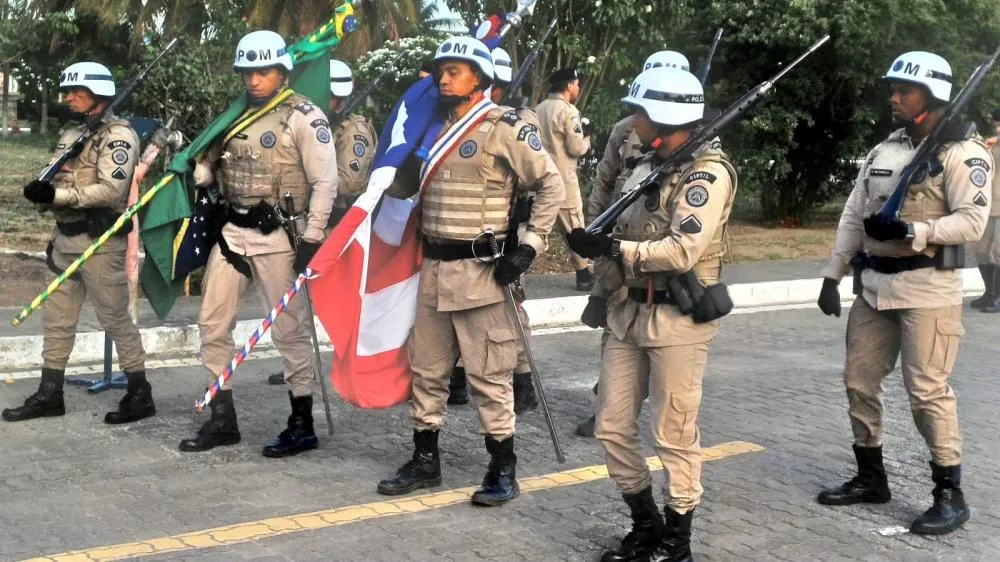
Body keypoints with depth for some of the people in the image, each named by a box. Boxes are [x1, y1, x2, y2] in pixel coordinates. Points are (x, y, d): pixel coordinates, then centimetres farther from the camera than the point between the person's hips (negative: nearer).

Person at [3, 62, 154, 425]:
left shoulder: (118, 135, -10)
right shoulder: (71, 135, 16)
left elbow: (111, 190, -21)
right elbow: (54, 184, 12)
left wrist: (57, 195, -22)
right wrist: (41, 192, -12)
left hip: (99, 241, -8)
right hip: (65, 239, 8)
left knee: (115, 319, -2)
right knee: (56, 319, 12)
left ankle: (140, 394, 8)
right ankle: (50, 394, 20)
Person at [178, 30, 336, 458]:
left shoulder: (304, 117, -8)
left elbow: (325, 181, -12)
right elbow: (210, 166, 20)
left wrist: (312, 239, -15)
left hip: (277, 237, -7)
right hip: (232, 232, 7)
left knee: (289, 329, 0)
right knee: (212, 323, 7)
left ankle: (302, 425, 10)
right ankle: (222, 420, 19)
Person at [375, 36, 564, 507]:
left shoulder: (505, 129, -8)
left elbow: (551, 184, -7)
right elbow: (399, 188, 20)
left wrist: (529, 245, -11)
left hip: (482, 270, -7)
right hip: (433, 268, 7)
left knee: (489, 374, 0)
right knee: (425, 370, 13)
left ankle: (503, 471, 11)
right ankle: (424, 461, 26)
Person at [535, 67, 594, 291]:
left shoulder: (538, 110, 11)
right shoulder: (568, 111, -12)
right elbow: (576, 147, -15)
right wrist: (587, 138, 5)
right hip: (563, 180, -6)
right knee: (574, 228, 4)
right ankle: (584, 275, 11)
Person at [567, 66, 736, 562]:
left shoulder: (708, 172, -13)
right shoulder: (647, 165, 14)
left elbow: (683, 251, -23)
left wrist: (612, 249, -19)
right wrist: (595, 240, -4)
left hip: (678, 319, -8)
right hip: (629, 313, 8)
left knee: (674, 435, 2)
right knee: (612, 427, 11)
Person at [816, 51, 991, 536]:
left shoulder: (961, 153, -7)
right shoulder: (882, 151, 13)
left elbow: (973, 221, -17)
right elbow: (852, 218, 13)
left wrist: (910, 231, -24)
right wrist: (832, 276, 8)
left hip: (928, 290, -7)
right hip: (874, 285, 7)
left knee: (927, 391, -7)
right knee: (859, 382, 11)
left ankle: (950, 495, 5)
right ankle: (870, 477, 26)